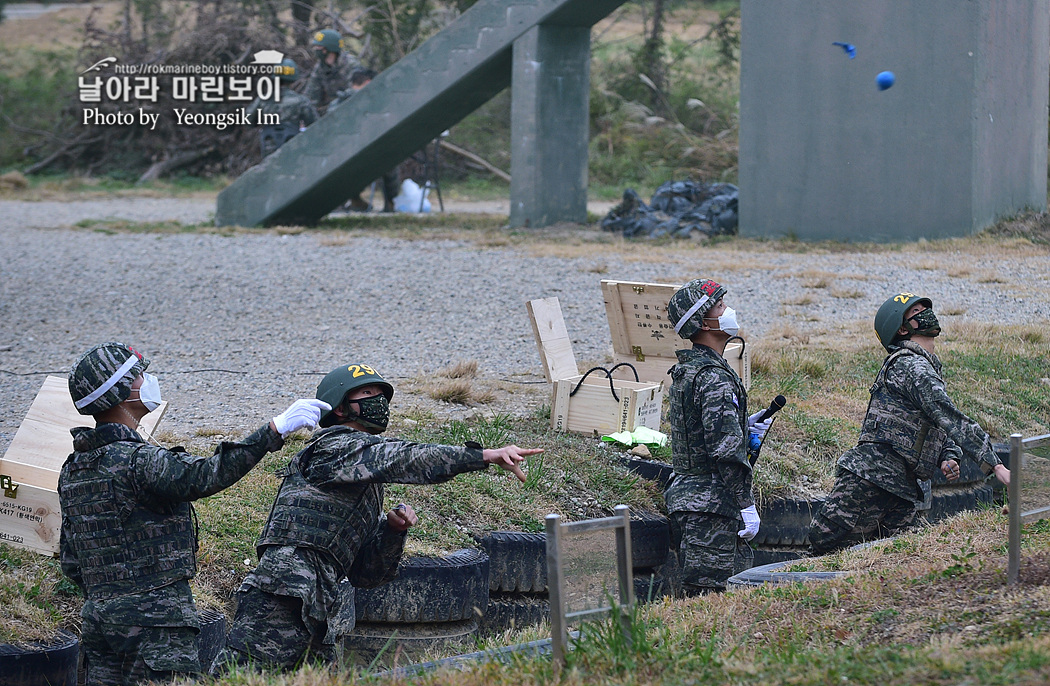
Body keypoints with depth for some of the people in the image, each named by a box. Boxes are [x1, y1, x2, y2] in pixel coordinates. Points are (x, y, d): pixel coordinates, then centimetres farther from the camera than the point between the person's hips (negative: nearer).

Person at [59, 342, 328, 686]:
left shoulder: (72, 470, 13)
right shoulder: (135, 460, -15)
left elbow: (70, 561, 17)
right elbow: (207, 475, -27)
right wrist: (276, 428, -26)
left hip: (96, 615, 9)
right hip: (151, 619, -9)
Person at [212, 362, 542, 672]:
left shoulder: (369, 490, 27)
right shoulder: (334, 447, 1)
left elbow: (366, 574, 24)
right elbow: (405, 459, -15)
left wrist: (393, 528, 7)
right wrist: (487, 455, -21)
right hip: (279, 599, -10)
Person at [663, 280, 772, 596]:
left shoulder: (684, 371, 13)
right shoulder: (714, 379, -17)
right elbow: (727, 452, -22)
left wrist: (743, 427, 16)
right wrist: (746, 506, -18)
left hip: (683, 496, 10)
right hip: (711, 505, -10)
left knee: (693, 591, 13)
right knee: (707, 593, -8)